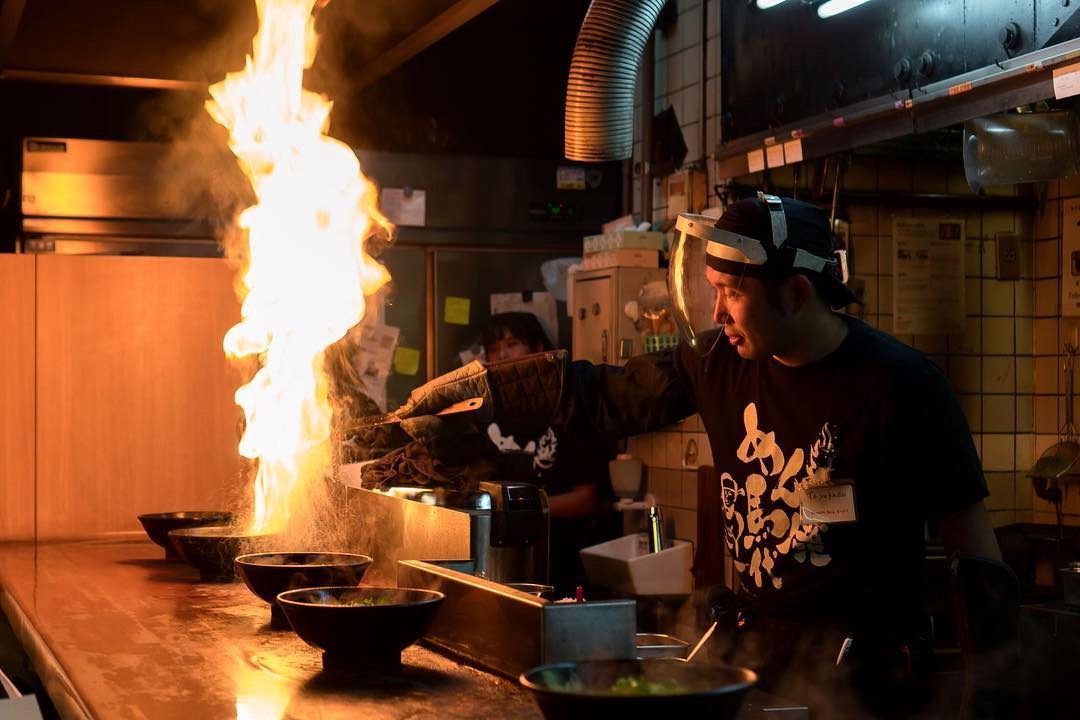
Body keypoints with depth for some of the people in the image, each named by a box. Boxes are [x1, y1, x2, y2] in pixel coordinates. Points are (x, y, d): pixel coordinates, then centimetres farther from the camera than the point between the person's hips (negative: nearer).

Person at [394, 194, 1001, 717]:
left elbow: (968, 531, -11)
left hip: (858, 664, -6)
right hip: (752, 640, 6)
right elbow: (598, 395, 12)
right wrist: (470, 385, 9)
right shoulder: (722, 362, 3)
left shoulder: (900, 385, -13)